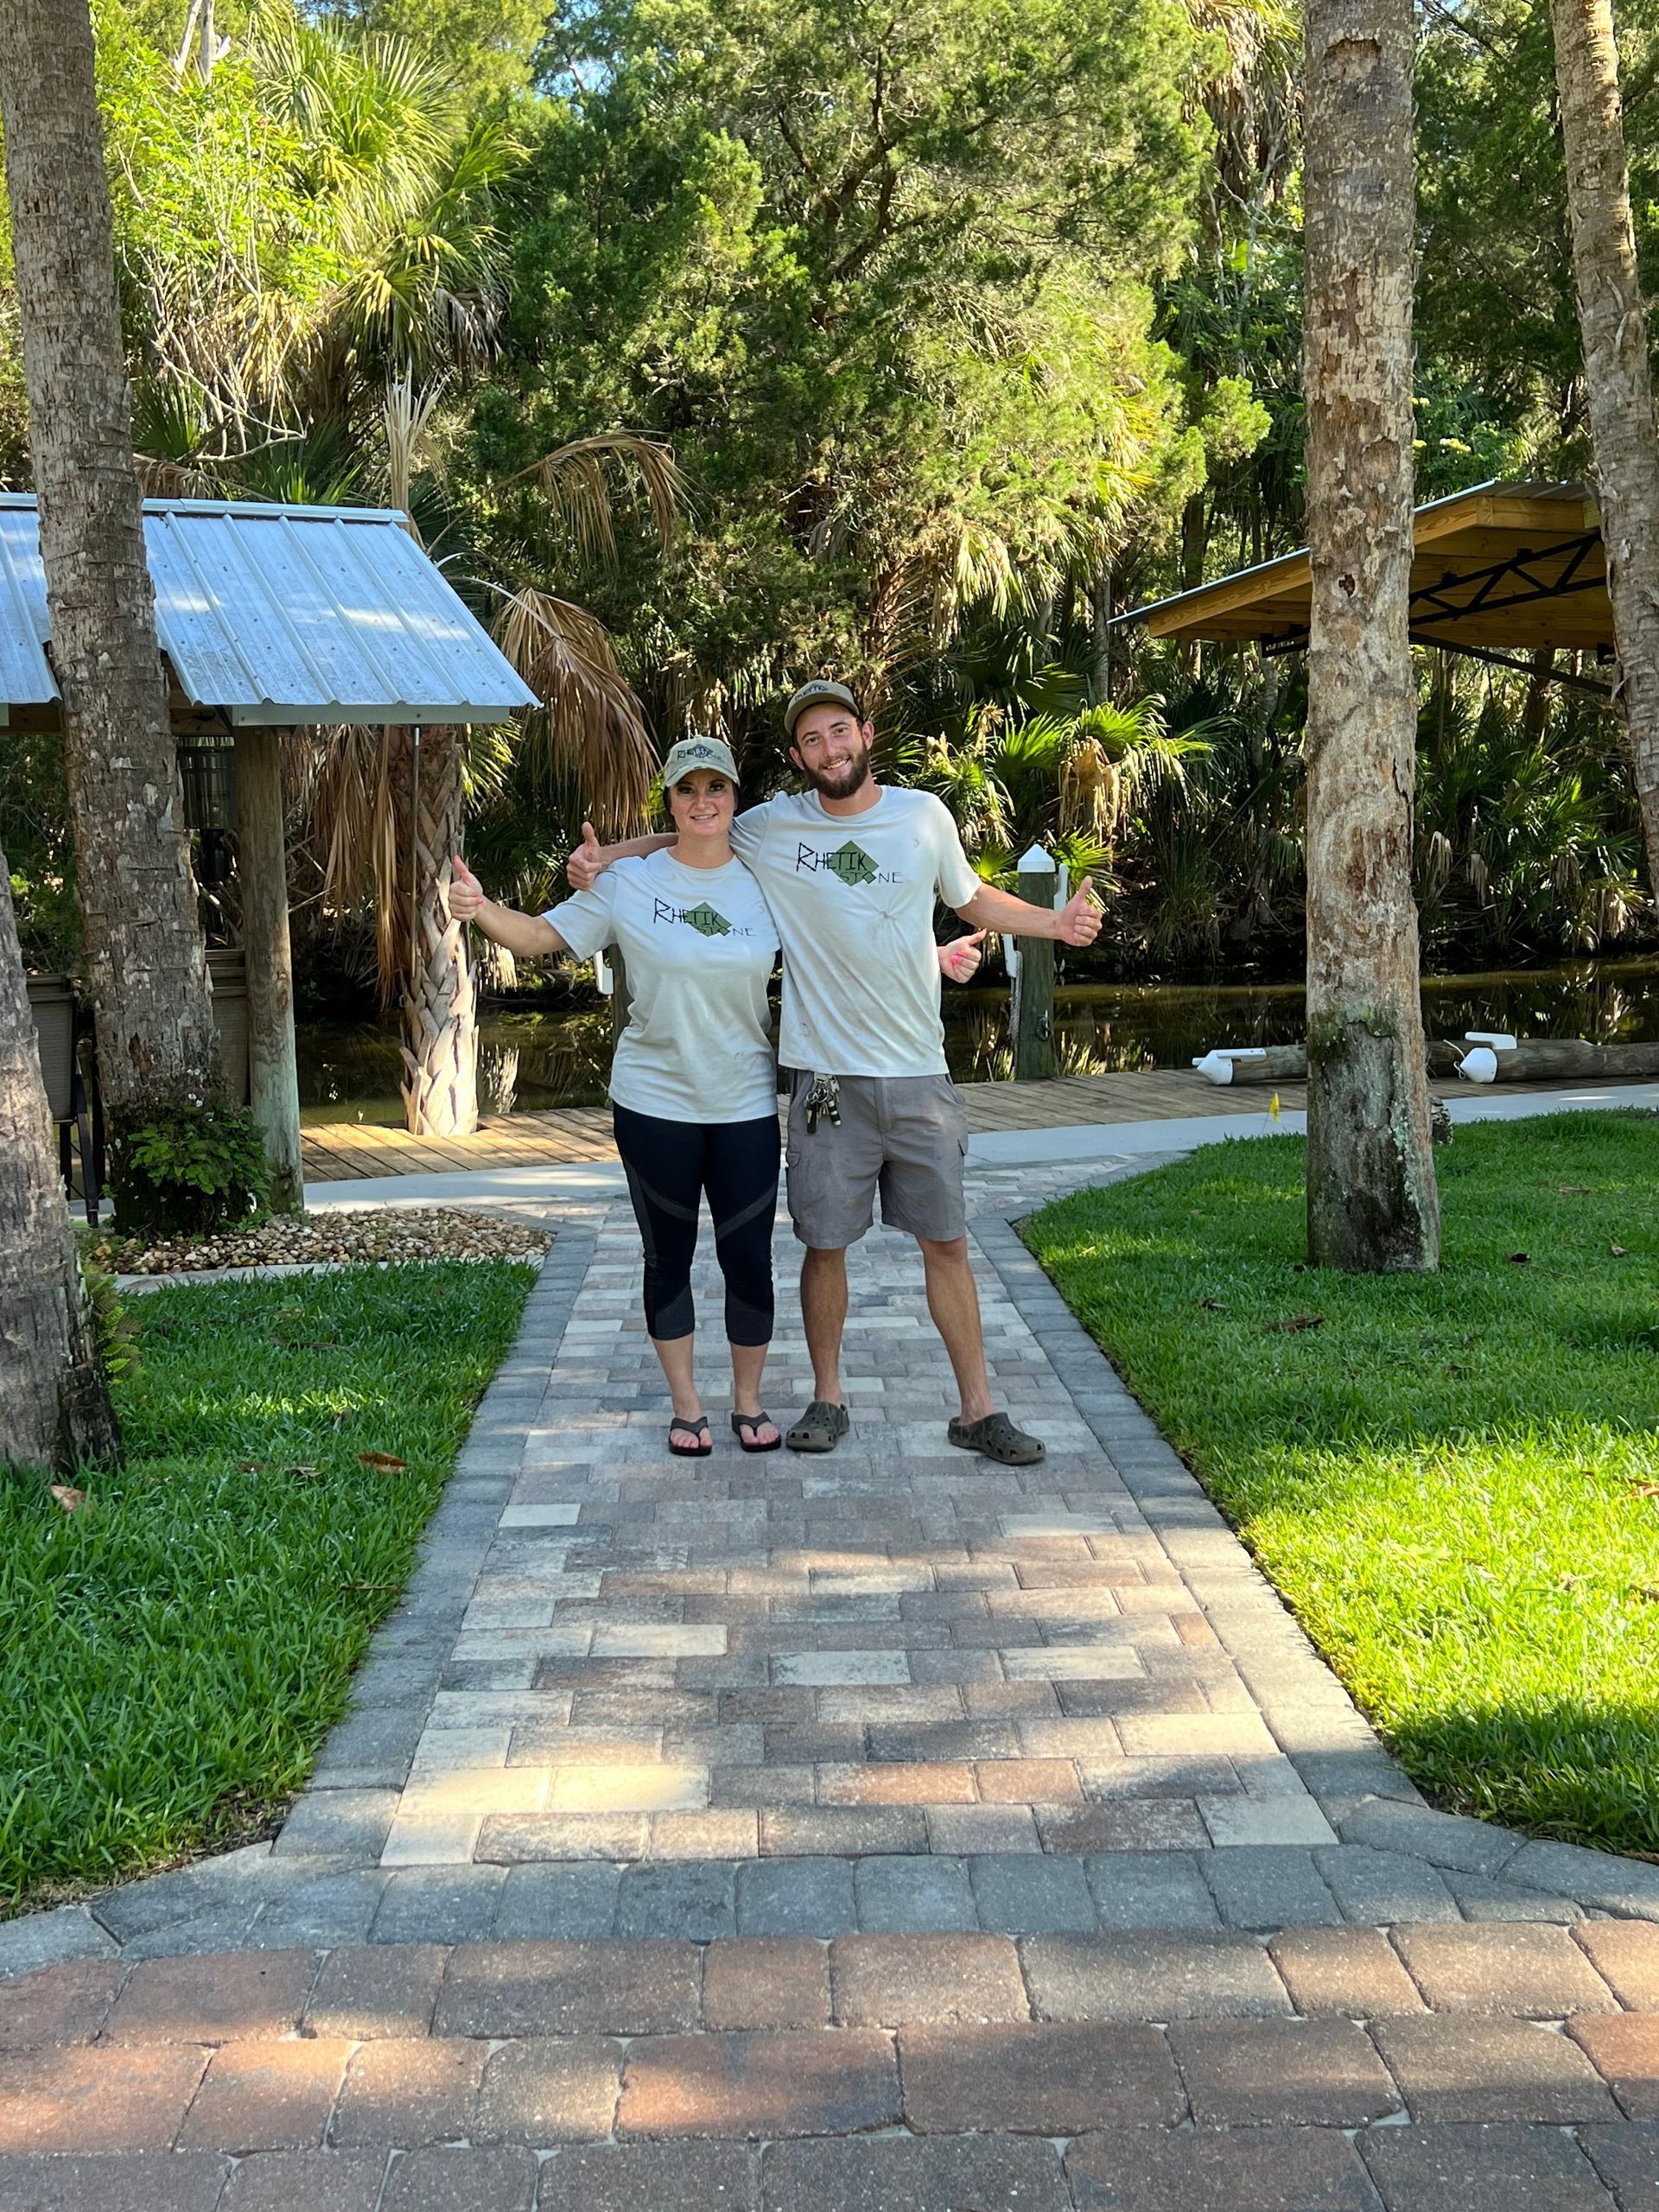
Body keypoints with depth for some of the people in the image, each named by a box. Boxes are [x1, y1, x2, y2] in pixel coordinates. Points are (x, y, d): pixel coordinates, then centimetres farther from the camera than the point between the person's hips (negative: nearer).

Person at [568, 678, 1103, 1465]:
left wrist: (1054, 922, 5)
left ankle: (977, 1409, 14)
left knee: (946, 1240, 5)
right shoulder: (771, 828, 0)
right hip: (827, 1077, -1)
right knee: (824, 1244, 6)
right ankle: (827, 1398, 25)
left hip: (919, 1073, 1)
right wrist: (606, 856, 4)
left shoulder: (923, 814, 3)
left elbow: (972, 899, 18)